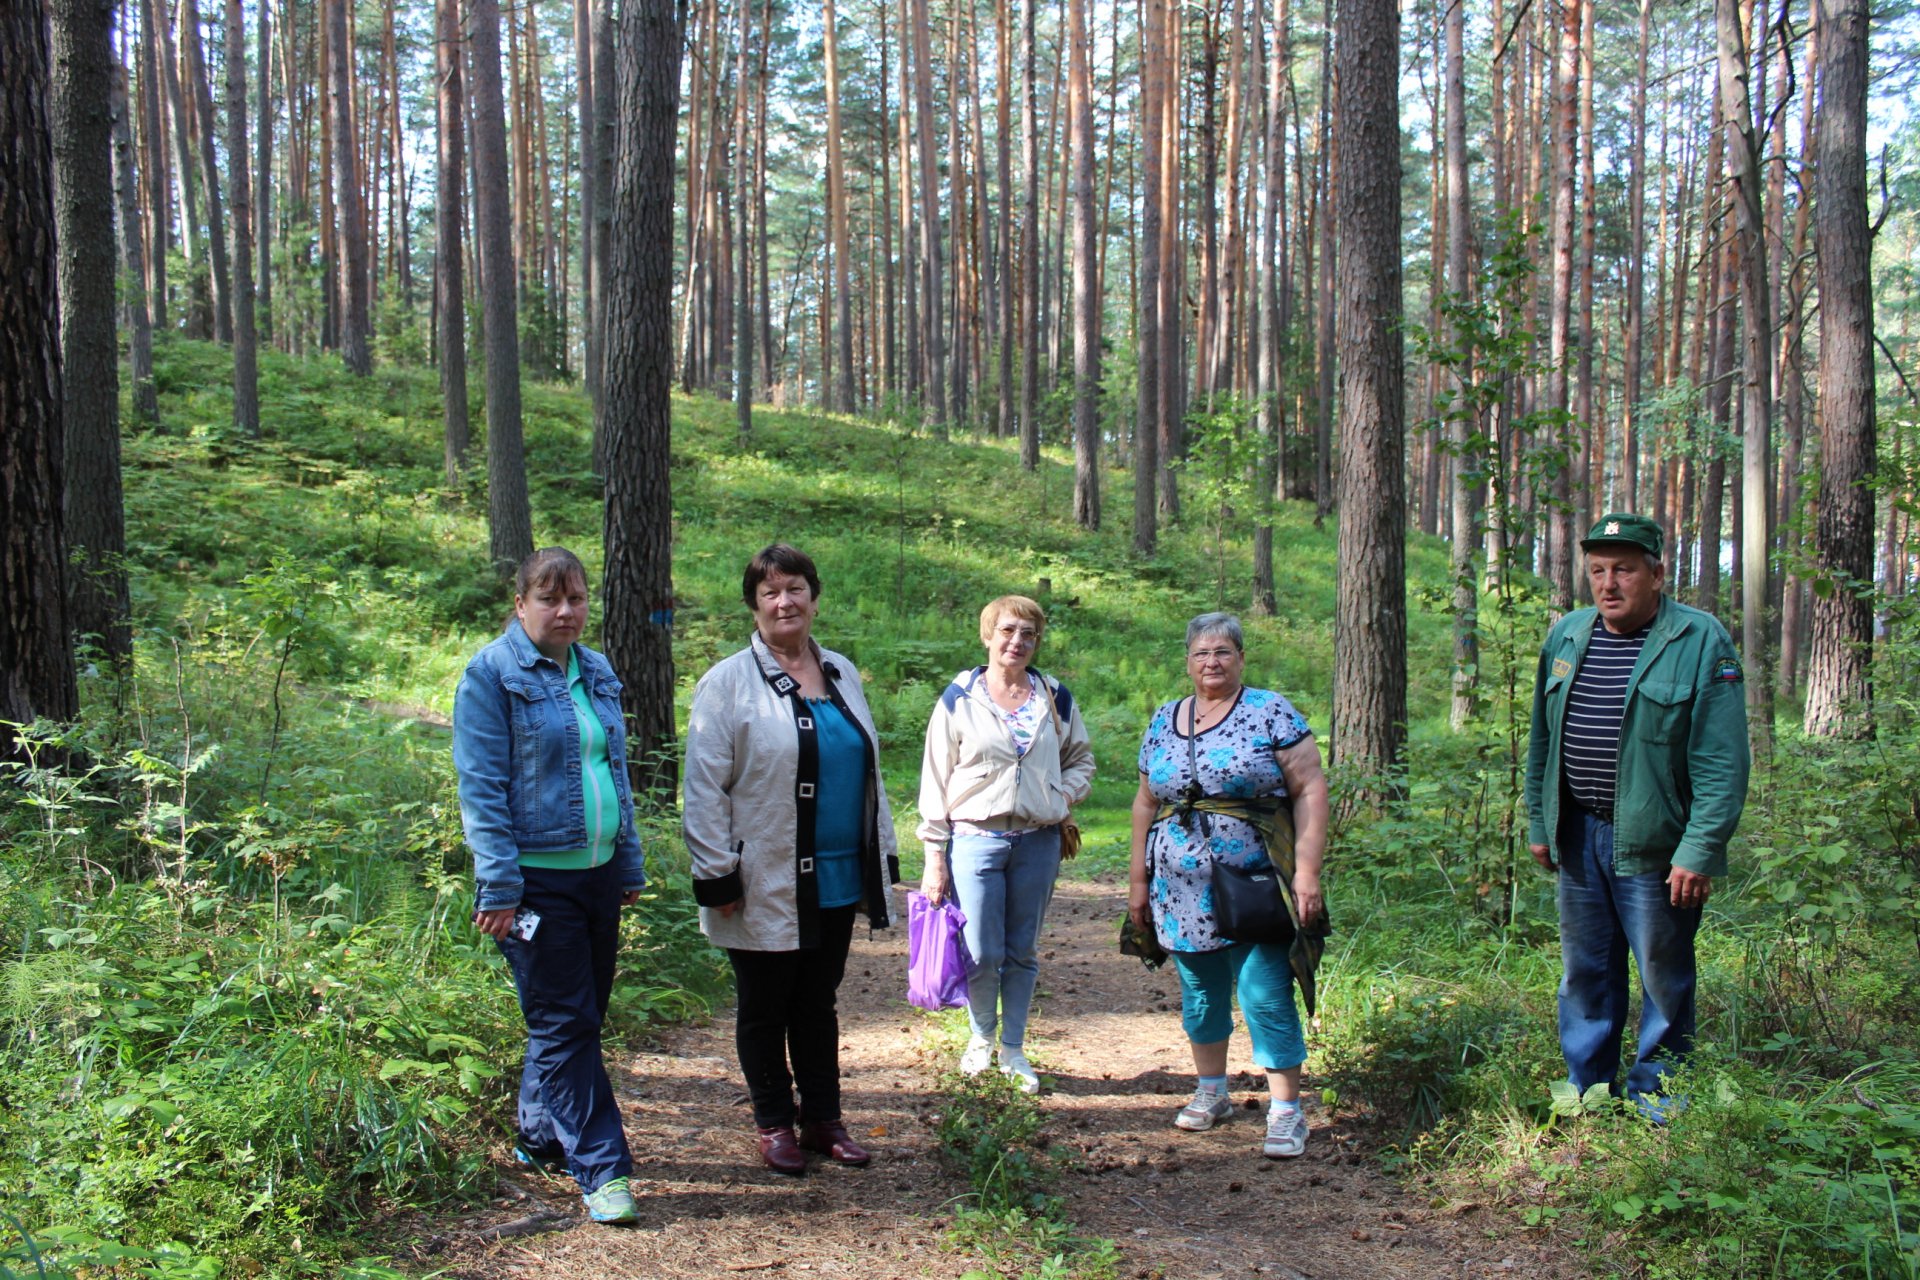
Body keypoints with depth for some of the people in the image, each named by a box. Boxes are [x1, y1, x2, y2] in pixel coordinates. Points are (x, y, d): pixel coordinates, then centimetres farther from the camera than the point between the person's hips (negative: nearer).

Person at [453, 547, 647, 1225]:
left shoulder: (597, 673, 12)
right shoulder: (492, 674, -9)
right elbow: (481, 788, -12)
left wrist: (630, 866, 16)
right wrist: (499, 887, -17)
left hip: (596, 874, 7)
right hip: (537, 881, -7)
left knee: (577, 1019, 15)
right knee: (566, 1025, -3)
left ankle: (541, 1136, 32)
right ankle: (601, 1169, 2)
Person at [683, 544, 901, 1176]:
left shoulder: (842, 674, 10)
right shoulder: (729, 682, -6)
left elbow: (867, 769, 15)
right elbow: (705, 787, -10)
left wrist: (882, 853, 13)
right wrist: (717, 876, -14)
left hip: (837, 879, 5)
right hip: (766, 883, -4)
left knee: (818, 1005, 15)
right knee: (765, 1010, 9)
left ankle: (824, 1118, 26)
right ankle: (776, 1124, 23)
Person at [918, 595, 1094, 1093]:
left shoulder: (1055, 699, 7)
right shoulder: (959, 699, -1)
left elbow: (1081, 758, 20)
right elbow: (935, 780, 0)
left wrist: (1065, 797, -1)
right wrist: (934, 856, -3)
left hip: (1038, 841, 3)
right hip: (976, 839, -3)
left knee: (1023, 952, 10)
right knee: (982, 954, -2)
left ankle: (1013, 1049, 24)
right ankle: (981, 1037, 24)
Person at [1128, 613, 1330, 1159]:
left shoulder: (1270, 713, -3)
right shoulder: (1163, 722, 11)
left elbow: (1310, 790, -8)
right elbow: (1146, 803, 16)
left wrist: (1307, 873, -15)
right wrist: (1139, 879, 13)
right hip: (1184, 893, 5)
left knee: (1266, 997, -5)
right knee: (1199, 992, 13)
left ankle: (1286, 1112, 4)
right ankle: (1211, 1093, 29)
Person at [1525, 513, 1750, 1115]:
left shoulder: (1701, 642, -10)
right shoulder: (1566, 637, 8)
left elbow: (1722, 762, -13)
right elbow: (1542, 741, 15)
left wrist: (1700, 850, -17)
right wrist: (1538, 823, 13)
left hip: (1653, 844, -5)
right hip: (1577, 837, 5)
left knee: (1664, 977, 7)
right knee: (1584, 974, 14)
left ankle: (1653, 1104, 21)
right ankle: (1587, 1095, 27)